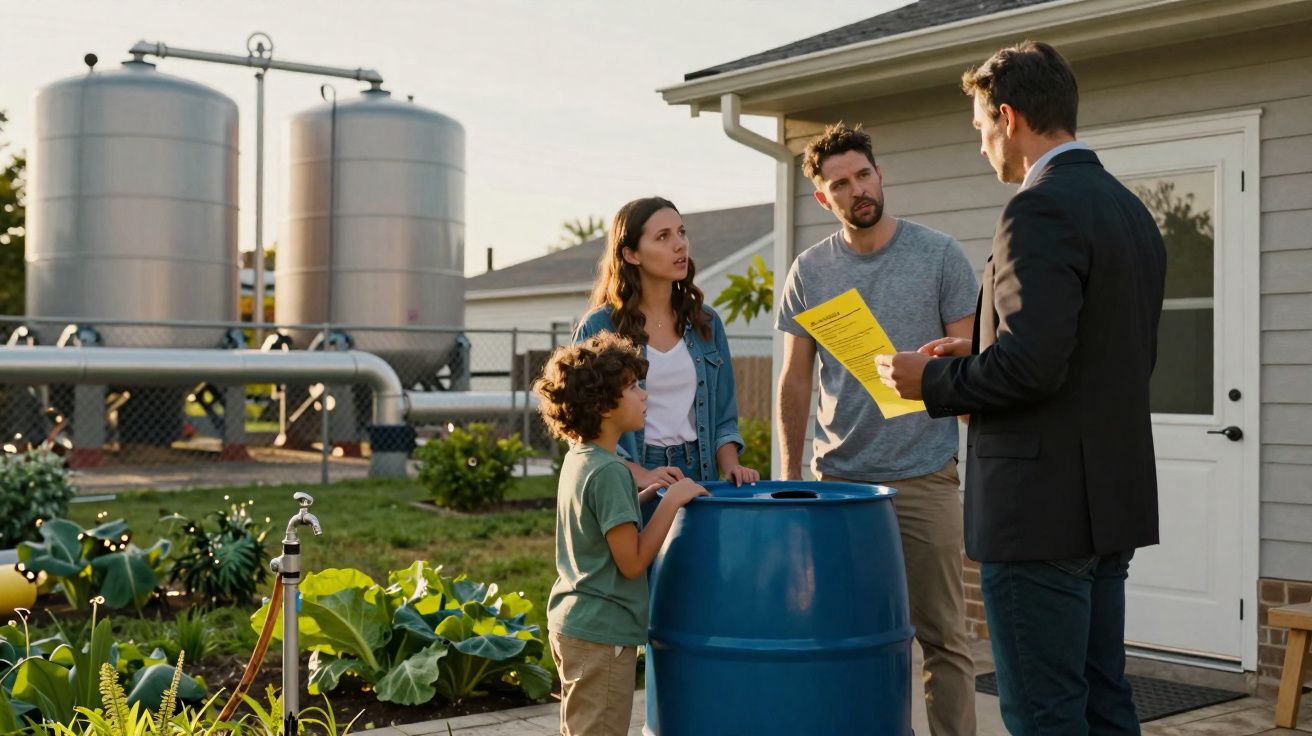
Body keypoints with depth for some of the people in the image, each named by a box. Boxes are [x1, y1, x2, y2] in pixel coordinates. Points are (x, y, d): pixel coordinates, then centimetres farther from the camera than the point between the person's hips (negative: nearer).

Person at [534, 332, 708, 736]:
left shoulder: (578, 459, 8)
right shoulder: (609, 472, -21)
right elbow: (632, 560, -19)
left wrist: (641, 498, 11)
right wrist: (671, 501, -15)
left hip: (570, 623, 10)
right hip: (602, 633, -10)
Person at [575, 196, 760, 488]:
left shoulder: (706, 323, 11)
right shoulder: (598, 329, -2)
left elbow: (723, 416, 15)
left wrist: (730, 466, -2)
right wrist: (639, 475, -17)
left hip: (699, 475, 3)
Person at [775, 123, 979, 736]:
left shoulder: (940, 256, -1)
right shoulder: (809, 272, 6)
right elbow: (795, 379, 10)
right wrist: (789, 475, 4)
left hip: (925, 478, -2)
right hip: (838, 478, 2)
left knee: (942, 635, 3)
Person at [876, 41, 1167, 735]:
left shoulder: (1041, 210, -16)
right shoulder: (1130, 209, 14)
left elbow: (1030, 364, -25)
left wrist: (932, 379, -9)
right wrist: (981, 352, 17)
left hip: (1043, 506, -10)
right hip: (1110, 500, 10)